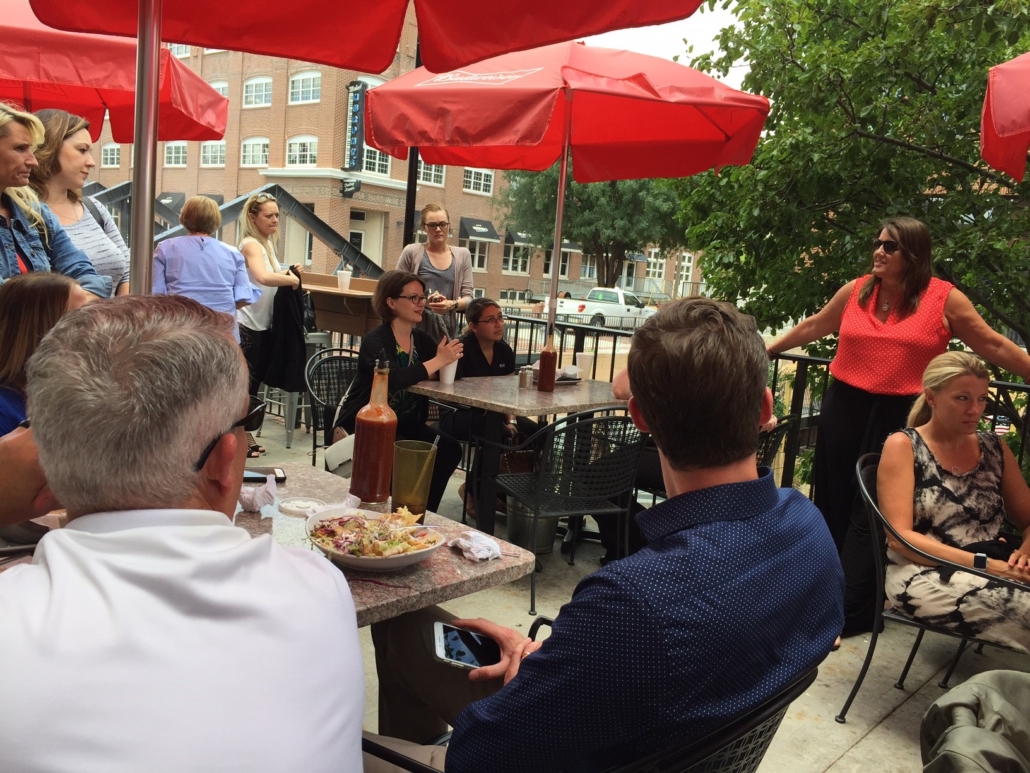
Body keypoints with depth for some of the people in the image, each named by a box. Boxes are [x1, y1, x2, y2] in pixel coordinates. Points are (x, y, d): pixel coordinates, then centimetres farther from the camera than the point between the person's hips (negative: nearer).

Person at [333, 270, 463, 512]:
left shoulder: (421, 339, 7)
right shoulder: (375, 341, -15)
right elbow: (392, 379, -34)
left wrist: (451, 357, -21)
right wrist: (438, 361, -33)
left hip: (405, 423, 7)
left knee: (449, 449, -14)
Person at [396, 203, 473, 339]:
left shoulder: (462, 255, 7)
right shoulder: (411, 252, -1)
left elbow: (468, 297, 6)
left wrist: (452, 304, -15)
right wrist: (423, 301, -15)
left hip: (446, 327, 2)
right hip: (415, 326, -2)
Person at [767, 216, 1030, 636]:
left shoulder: (944, 299, -4)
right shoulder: (856, 291, 5)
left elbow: (993, 346, 1)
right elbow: (812, 327, 18)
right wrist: (767, 348, 24)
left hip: (899, 416, -3)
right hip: (843, 407, 3)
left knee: (872, 513, 1)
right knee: (833, 504, 12)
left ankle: (849, 612, 11)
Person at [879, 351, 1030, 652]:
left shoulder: (994, 448, 14)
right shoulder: (903, 446, -2)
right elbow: (899, 537, -10)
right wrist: (984, 564, -19)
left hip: (996, 570, 5)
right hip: (923, 574, -5)